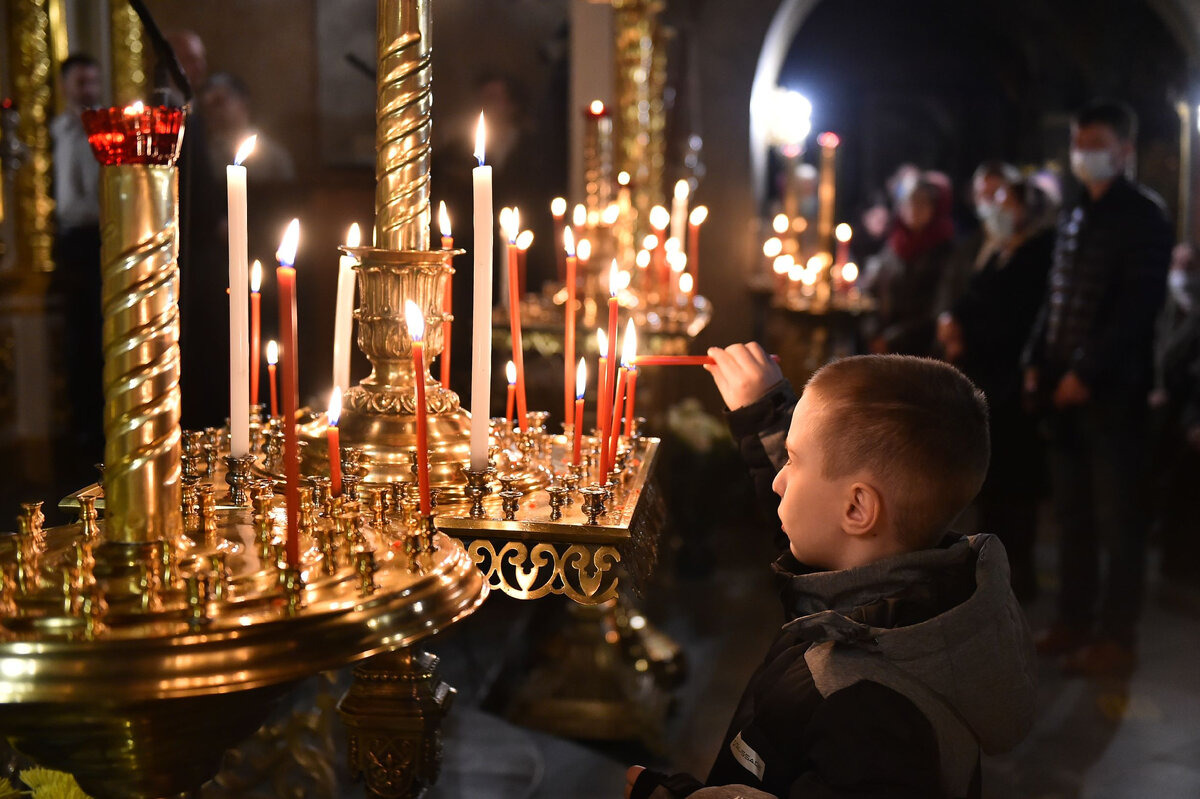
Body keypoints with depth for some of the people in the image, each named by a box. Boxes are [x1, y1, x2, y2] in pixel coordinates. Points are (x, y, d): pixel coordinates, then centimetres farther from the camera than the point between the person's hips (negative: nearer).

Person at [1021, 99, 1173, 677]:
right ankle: (1075, 619, 22)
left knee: (1118, 516, -1)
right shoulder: (1074, 218, 17)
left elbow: (1138, 305, -15)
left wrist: (1088, 373, -18)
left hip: (1112, 388, -7)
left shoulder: (1143, 216, -7)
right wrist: (1037, 362, 6)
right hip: (1063, 385, 7)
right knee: (1072, 509, 12)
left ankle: (1115, 638, 6)